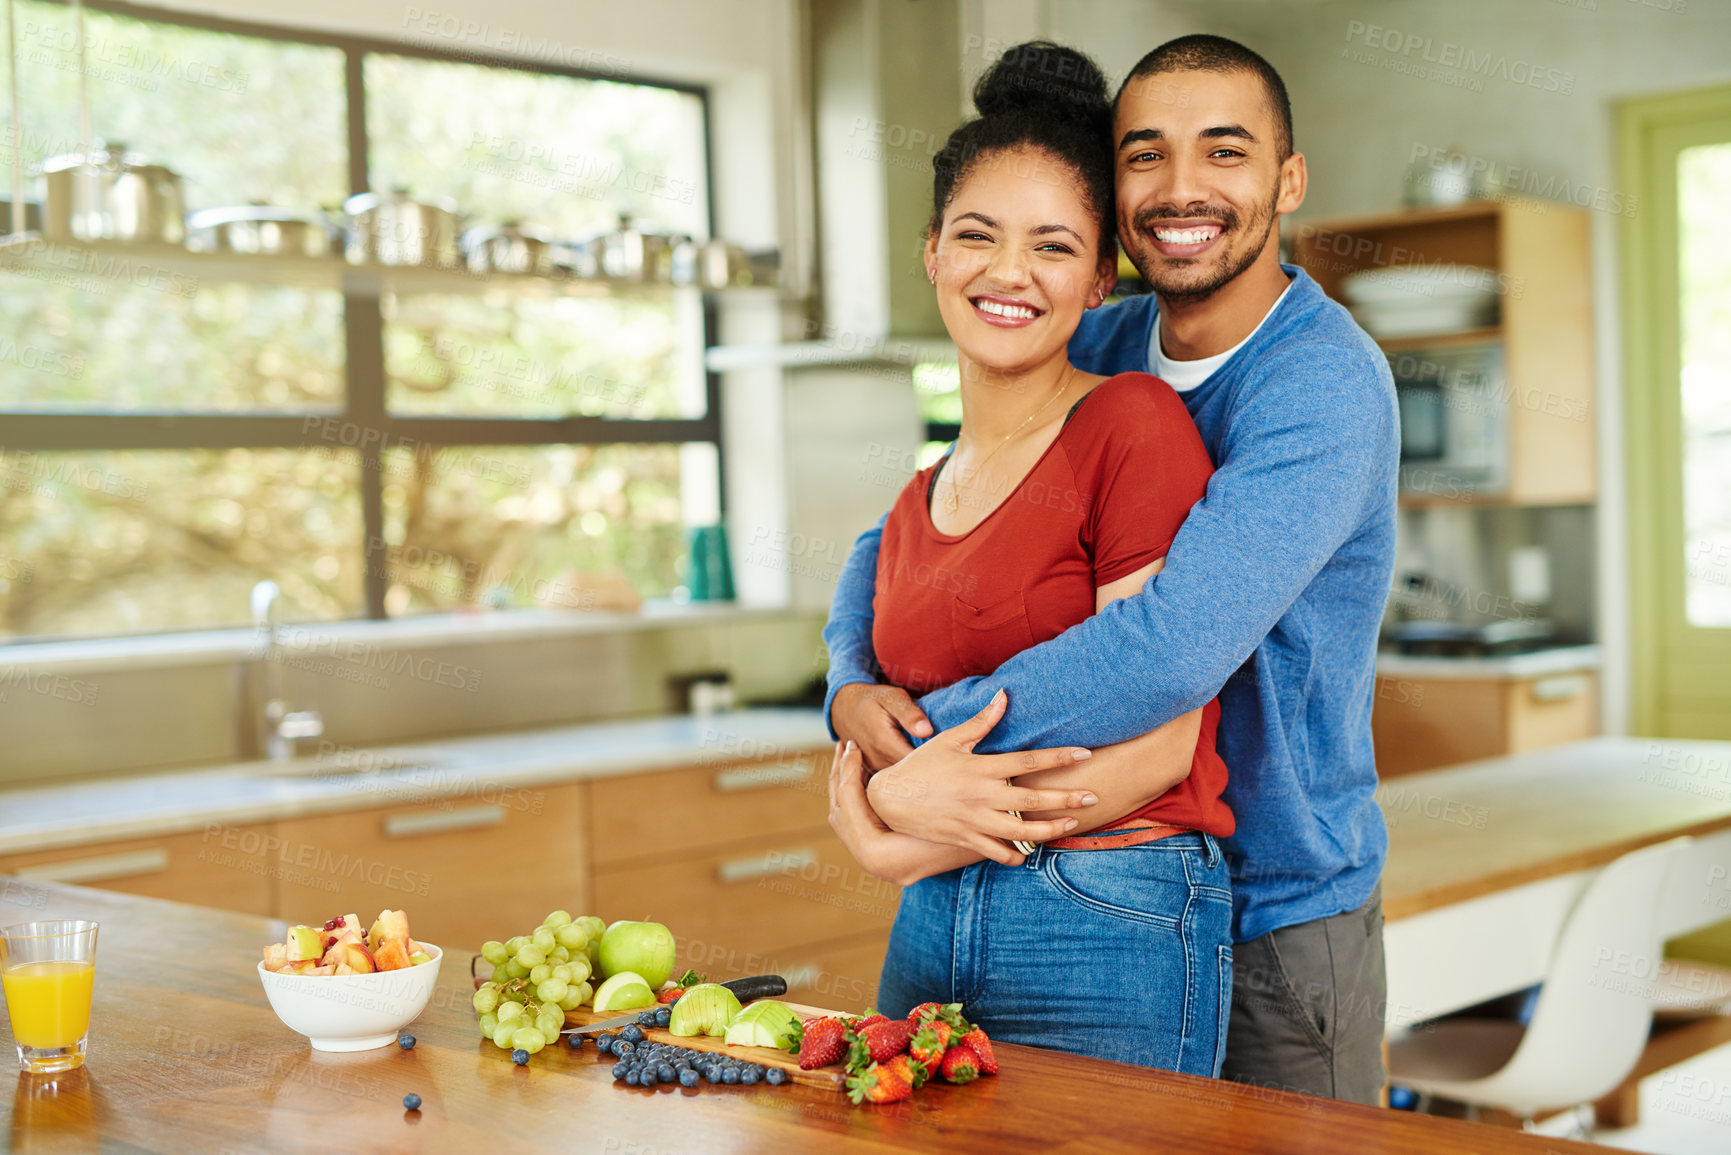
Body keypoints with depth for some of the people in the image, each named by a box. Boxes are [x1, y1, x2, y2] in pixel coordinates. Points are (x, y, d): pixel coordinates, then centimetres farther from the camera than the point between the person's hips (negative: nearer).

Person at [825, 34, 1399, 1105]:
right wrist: (854, 687, -16)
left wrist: (927, 741, -28)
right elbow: (897, 538, 5)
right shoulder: (1094, 354, 1)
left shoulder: (1327, 383, -21)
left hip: (1281, 908, -6)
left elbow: (1175, 648, -34)